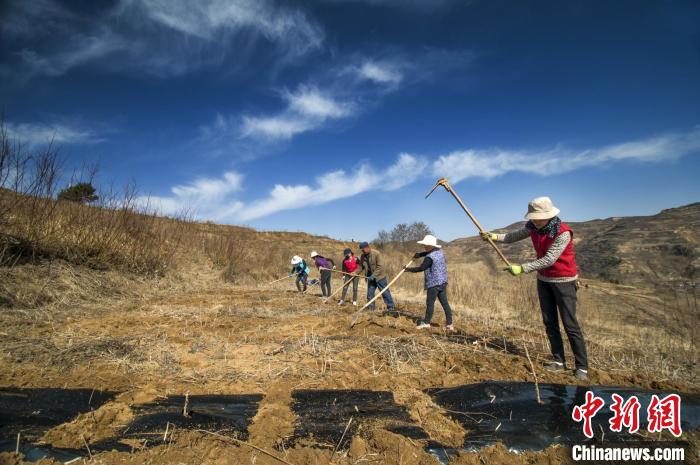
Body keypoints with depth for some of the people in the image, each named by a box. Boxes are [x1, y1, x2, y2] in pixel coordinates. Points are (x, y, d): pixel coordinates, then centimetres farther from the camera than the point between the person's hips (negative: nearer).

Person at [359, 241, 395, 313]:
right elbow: (361, 267, 10)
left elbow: (379, 267, -21)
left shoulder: (376, 253, -18)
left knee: (385, 292, 1)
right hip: (370, 277, 6)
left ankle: (390, 307, 12)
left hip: (379, 277, -6)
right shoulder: (362, 256, 0)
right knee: (369, 294, 7)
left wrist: (373, 276, -25)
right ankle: (371, 308, 19)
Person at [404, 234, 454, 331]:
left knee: (430, 302, 3)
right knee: (444, 302, 8)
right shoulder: (440, 252, 9)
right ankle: (449, 324, 11)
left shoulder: (430, 258, -18)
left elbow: (421, 268, -14)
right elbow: (429, 252, 28)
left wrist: (409, 269, -1)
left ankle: (426, 322, 14)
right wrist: (419, 254, 14)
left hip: (433, 283, -9)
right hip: (442, 282, 9)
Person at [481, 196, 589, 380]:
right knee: (549, 322, 9)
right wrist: (494, 236, -13)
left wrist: (522, 268, -29)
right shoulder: (533, 227, -6)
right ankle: (559, 361, 19)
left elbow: (549, 260, -29)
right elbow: (514, 236, 3)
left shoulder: (563, 233, -25)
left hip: (563, 281, -6)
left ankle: (582, 367, 7)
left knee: (570, 324, -4)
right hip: (543, 279, 6)